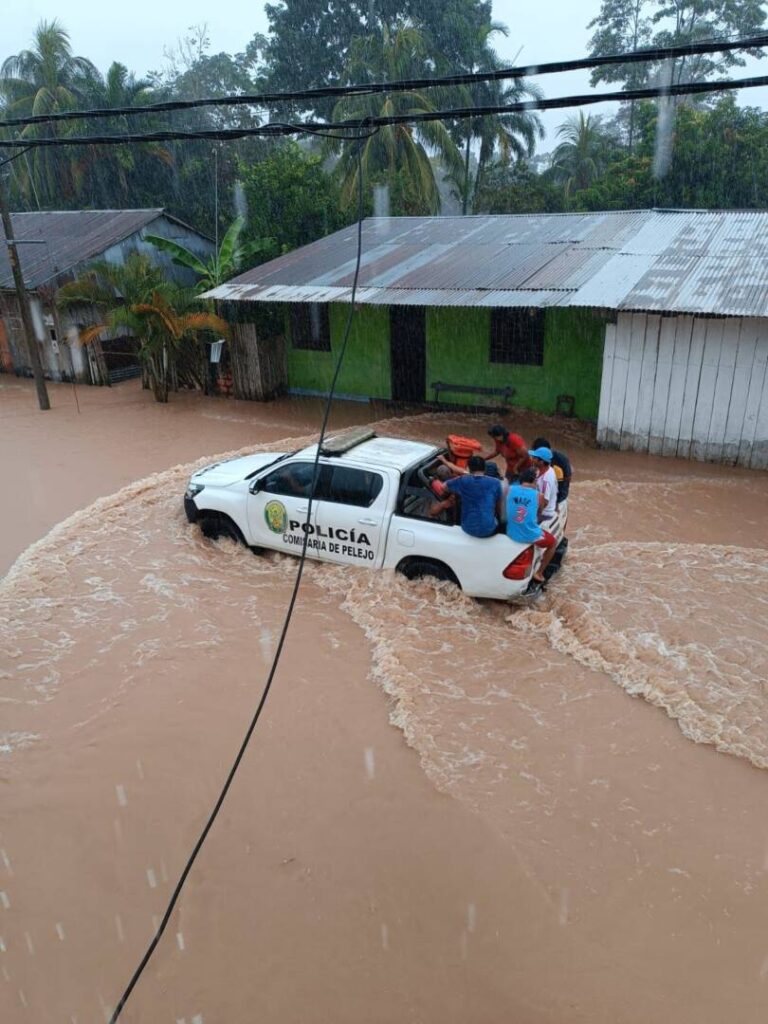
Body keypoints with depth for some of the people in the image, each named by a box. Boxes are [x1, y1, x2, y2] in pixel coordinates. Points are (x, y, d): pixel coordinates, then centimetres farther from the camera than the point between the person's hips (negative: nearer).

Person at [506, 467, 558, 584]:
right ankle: (539, 573, 24)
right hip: (531, 536, -4)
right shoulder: (539, 495, -9)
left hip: (511, 534, 4)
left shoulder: (510, 489, -3)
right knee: (553, 541, 27)